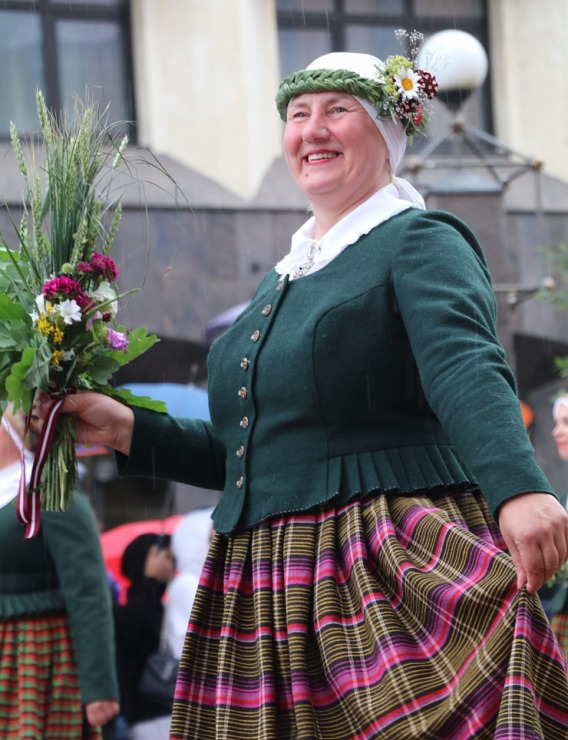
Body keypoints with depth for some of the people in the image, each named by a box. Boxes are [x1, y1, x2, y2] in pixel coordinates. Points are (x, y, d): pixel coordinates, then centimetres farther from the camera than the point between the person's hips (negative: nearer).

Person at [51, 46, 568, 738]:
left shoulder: (419, 243, -3)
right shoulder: (283, 280, 21)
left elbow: (467, 369, -23)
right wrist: (129, 430, 14)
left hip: (395, 588, -7)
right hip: (268, 596, 7)